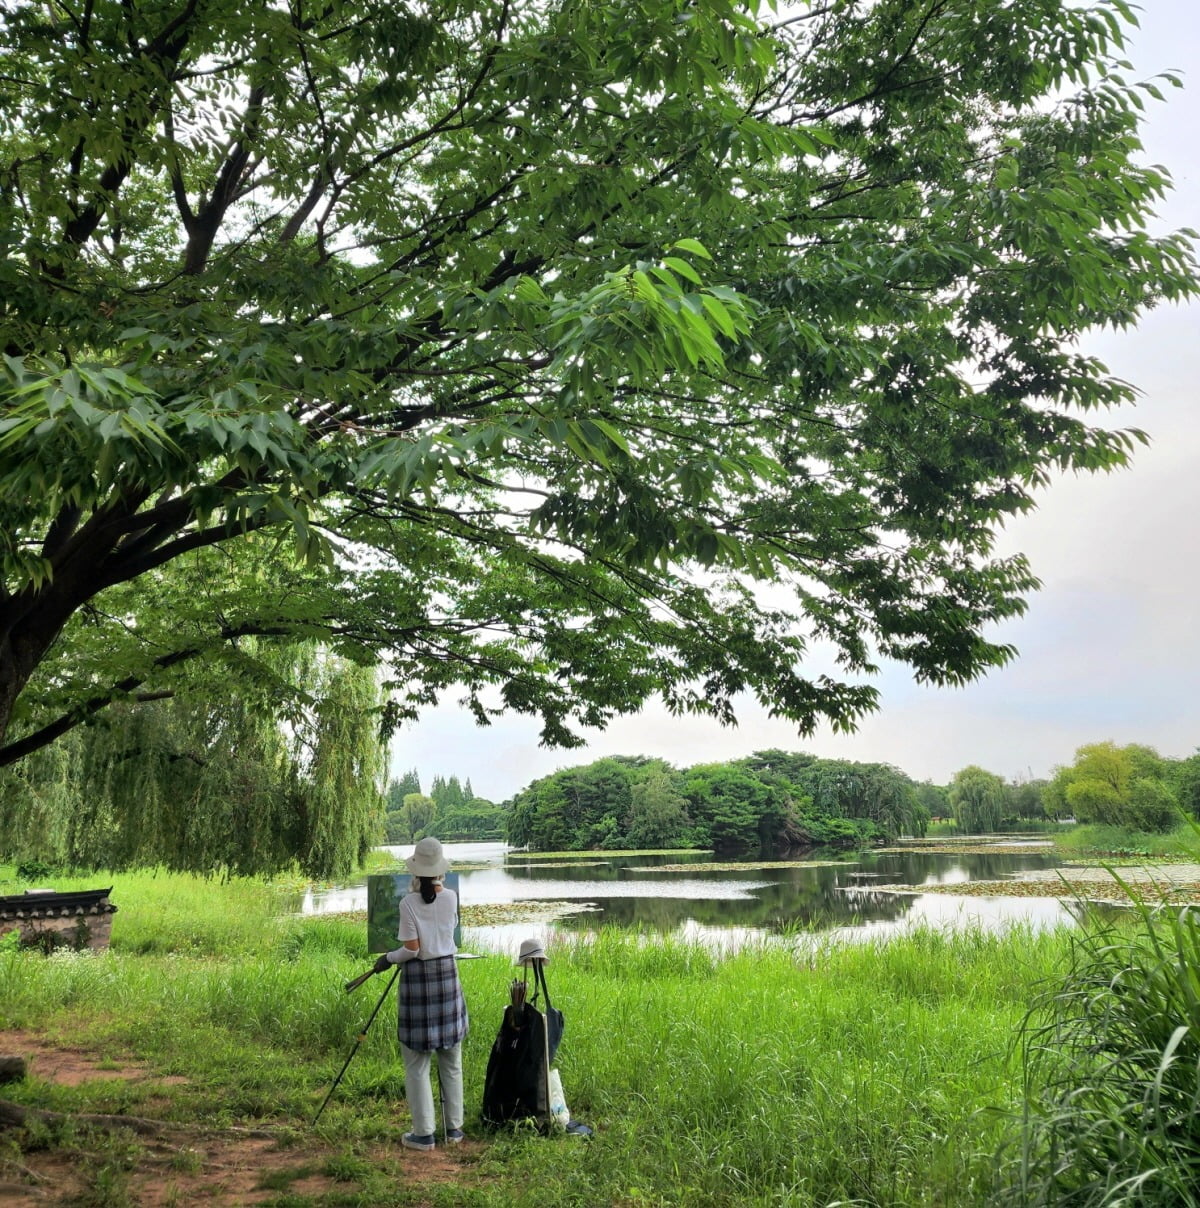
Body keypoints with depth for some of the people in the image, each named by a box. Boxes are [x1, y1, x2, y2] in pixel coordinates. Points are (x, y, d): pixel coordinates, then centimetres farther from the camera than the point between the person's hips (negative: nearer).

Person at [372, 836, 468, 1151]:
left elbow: (411, 950, -14)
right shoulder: (450, 898, -2)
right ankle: (454, 1127, 20)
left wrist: (388, 958, 3)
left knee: (417, 1064, 6)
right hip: (448, 974, 4)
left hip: (418, 977, -4)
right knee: (451, 1062, 14)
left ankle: (423, 1133, 10)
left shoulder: (409, 903, -14)